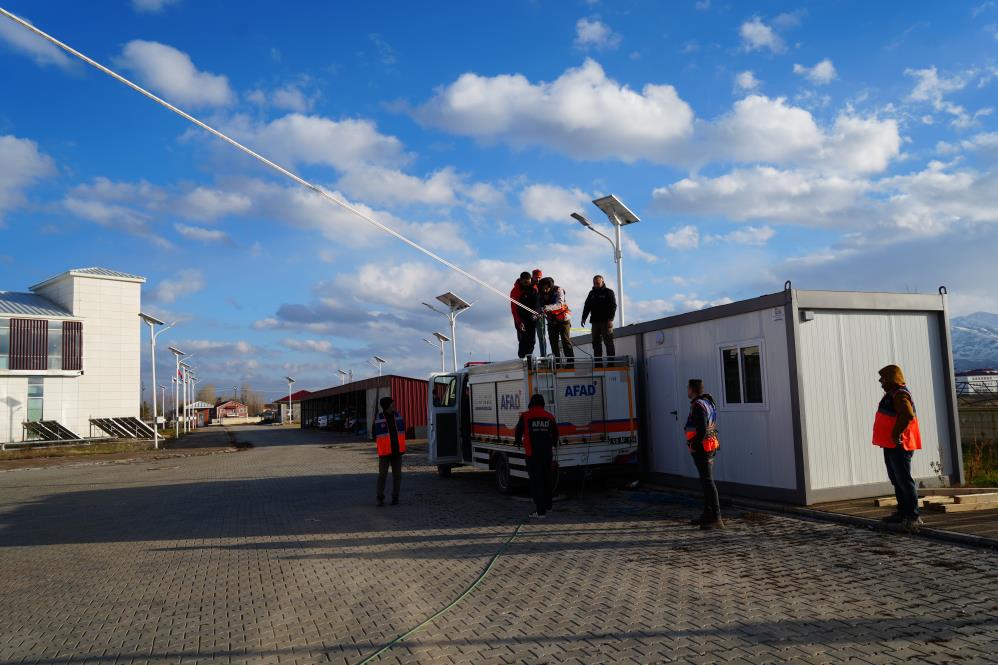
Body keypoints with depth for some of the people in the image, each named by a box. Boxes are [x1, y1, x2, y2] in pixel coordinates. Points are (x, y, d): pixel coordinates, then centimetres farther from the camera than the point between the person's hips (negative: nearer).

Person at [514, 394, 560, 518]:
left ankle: (541, 510, -7)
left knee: (536, 481, -2)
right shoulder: (549, 417, 6)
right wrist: (553, 445, 39)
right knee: (546, 479, 19)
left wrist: (519, 442, 27)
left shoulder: (525, 416, -6)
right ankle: (547, 505, 31)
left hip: (532, 454, -4)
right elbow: (555, 434, 18)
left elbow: (517, 432, 4)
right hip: (547, 453, 5)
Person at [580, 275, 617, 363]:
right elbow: (587, 306, 20)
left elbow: (613, 306, -4)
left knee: (608, 342, -7)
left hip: (606, 322, -5)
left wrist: (610, 319, -14)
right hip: (595, 321, 5)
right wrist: (584, 318, 8)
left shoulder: (608, 292, 3)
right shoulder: (592, 293, 18)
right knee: (596, 342, 1)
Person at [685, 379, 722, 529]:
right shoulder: (708, 403, 14)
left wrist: (693, 446, -15)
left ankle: (716, 519, -9)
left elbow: (702, 430, -25)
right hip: (710, 447, 10)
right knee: (706, 481, 16)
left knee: (708, 482, -9)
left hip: (701, 449, -10)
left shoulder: (698, 406, -17)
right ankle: (707, 515, 26)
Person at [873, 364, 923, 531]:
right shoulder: (892, 394, 17)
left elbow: (907, 415, -33)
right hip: (891, 446, 11)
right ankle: (902, 512, 24)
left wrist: (896, 433, -25)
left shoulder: (900, 395, -16)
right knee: (897, 480, 16)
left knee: (904, 480, -9)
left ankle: (913, 516, -7)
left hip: (899, 446, -11)